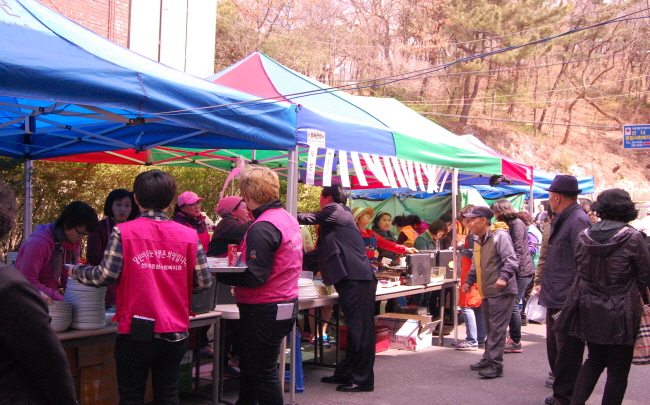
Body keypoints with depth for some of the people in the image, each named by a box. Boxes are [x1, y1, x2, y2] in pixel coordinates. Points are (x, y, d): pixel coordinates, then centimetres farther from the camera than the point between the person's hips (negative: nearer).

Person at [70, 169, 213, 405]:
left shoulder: (123, 232, -8)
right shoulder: (189, 236, 0)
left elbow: (106, 276, -11)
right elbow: (203, 282, -1)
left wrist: (76, 271, 8)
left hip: (135, 332, -2)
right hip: (175, 332, 3)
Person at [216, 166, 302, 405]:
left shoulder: (262, 228, -21)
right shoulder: (289, 220, 9)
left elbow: (254, 277, -25)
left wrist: (219, 274, -17)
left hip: (264, 311, -10)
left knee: (263, 373, 1)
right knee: (249, 366, 23)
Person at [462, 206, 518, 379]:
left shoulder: (500, 236, -13)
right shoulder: (478, 240, 16)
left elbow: (511, 260, -20)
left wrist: (504, 277, -32)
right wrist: (469, 281, 25)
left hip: (501, 292, -9)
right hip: (486, 292, 9)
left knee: (497, 328, -8)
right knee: (489, 328, 15)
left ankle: (496, 365, -6)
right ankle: (488, 359, 24)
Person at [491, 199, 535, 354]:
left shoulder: (517, 224, -11)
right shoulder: (509, 224, 18)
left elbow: (518, 249, -18)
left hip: (521, 271, -9)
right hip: (515, 271, 9)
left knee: (512, 305, -8)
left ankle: (516, 342, -2)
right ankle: (513, 338, 16)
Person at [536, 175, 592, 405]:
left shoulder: (578, 221, -16)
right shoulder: (561, 221, 15)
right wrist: (545, 286, 22)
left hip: (567, 303, -11)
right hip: (556, 300, 11)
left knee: (567, 354, -2)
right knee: (555, 350, 18)